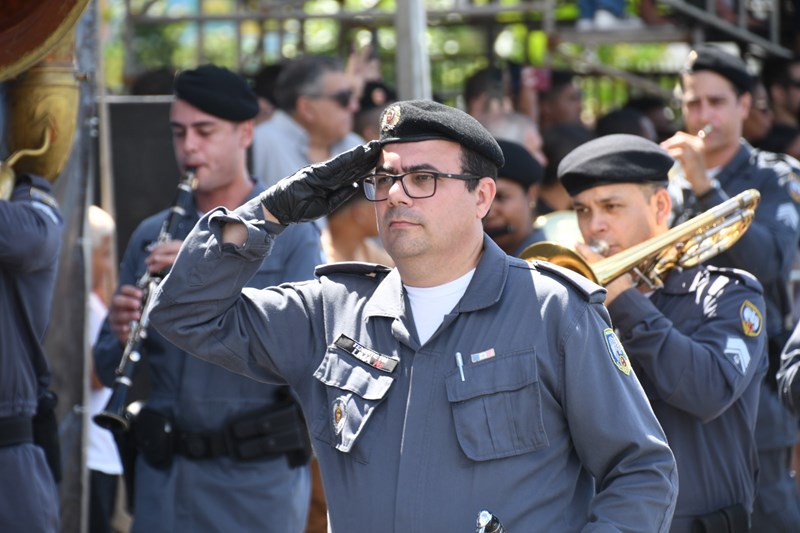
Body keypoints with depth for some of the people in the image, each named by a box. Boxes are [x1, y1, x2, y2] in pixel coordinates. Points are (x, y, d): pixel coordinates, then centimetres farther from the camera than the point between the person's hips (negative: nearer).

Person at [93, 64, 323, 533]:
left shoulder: (292, 235, -1)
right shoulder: (152, 238, 11)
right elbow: (109, 370, 11)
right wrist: (123, 338, -12)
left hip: (257, 479, -3)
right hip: (163, 475, 3)